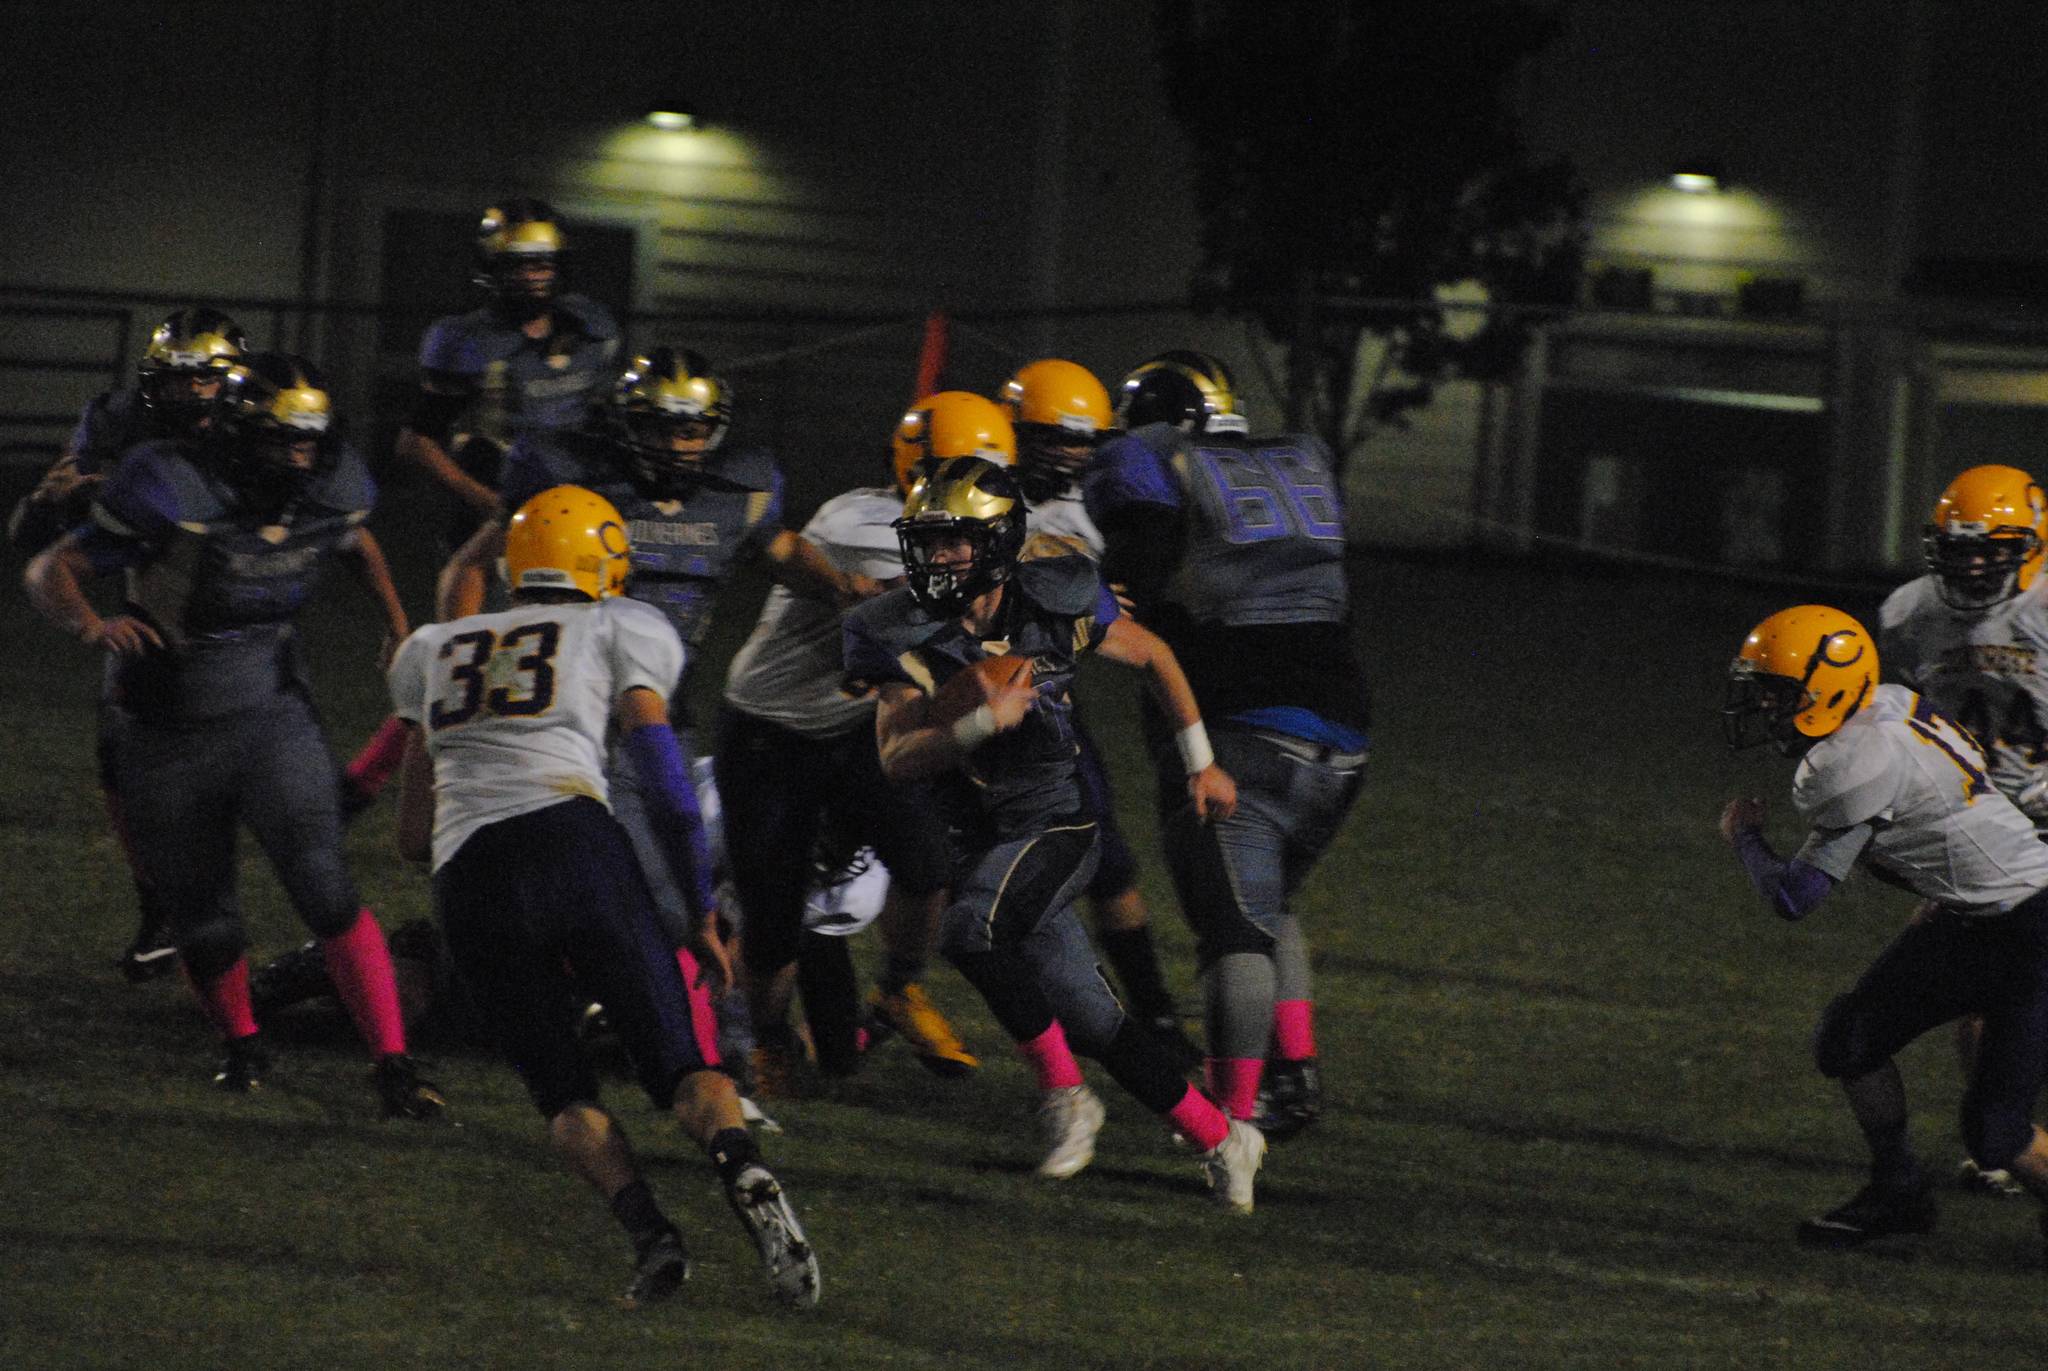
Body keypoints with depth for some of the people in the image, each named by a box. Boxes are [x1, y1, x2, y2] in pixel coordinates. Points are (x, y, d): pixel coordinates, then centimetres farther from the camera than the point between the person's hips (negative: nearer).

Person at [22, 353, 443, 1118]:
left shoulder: (329, 489, -6)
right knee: (202, 919, 10)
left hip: (271, 711, 2)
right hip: (164, 731, -2)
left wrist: (398, 625, 10)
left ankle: (393, 1063, -14)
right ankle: (242, 1044, 38)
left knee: (323, 887, -16)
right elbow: (50, 572, -18)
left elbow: (357, 544, 21)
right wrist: (93, 626, -38)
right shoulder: (173, 493, -23)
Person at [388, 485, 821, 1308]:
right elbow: (662, 776, 9)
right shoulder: (617, 631, 20)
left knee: (563, 1095, 10)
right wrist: (702, 918, 12)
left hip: (467, 872, 2)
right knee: (681, 1064, 1)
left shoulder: (435, 652, 30)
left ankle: (647, 1229, -19)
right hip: (571, 835, -2)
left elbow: (414, 832, 30)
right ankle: (742, 1172, -33)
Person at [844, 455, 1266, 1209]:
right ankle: (1221, 1138, 21)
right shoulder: (904, 636, -8)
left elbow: (1154, 657, 9)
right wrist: (984, 722, -30)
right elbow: (896, 758, -16)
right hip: (982, 837, 4)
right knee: (1092, 1023, 6)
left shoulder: (1057, 607, -9)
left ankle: (1063, 1090, -15)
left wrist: (1199, 764, 13)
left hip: (1059, 820, -3)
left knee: (969, 931, -31)